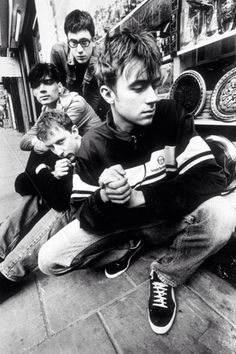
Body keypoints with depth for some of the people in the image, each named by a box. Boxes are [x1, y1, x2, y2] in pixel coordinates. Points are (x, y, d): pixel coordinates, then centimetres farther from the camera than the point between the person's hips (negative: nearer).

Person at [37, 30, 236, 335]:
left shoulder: (171, 117, -15)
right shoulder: (93, 144, -15)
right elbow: (84, 218, -11)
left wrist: (140, 197, -28)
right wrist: (104, 198, -35)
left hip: (167, 219, 0)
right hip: (115, 222, 1)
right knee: (48, 260, -11)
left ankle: (165, 276, -1)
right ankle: (126, 246, 12)